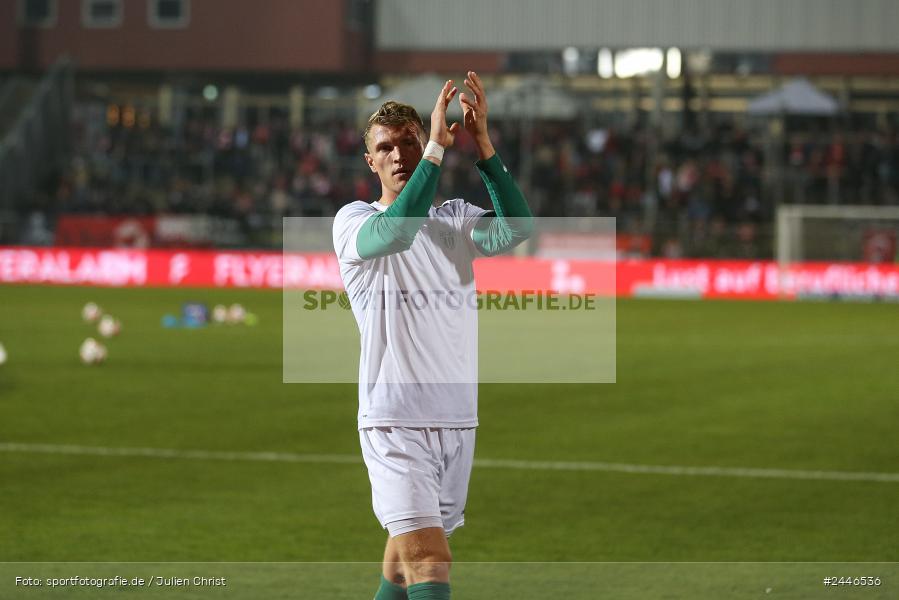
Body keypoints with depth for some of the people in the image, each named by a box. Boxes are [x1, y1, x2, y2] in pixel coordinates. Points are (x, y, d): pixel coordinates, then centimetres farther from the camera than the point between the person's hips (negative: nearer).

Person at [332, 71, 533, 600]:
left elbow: (517, 229, -10)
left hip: (458, 418, 5)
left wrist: (484, 146, -17)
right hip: (394, 422, -5)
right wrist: (437, 148, -26)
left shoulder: (455, 219, 10)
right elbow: (396, 230, -25)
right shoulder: (352, 221, -2)